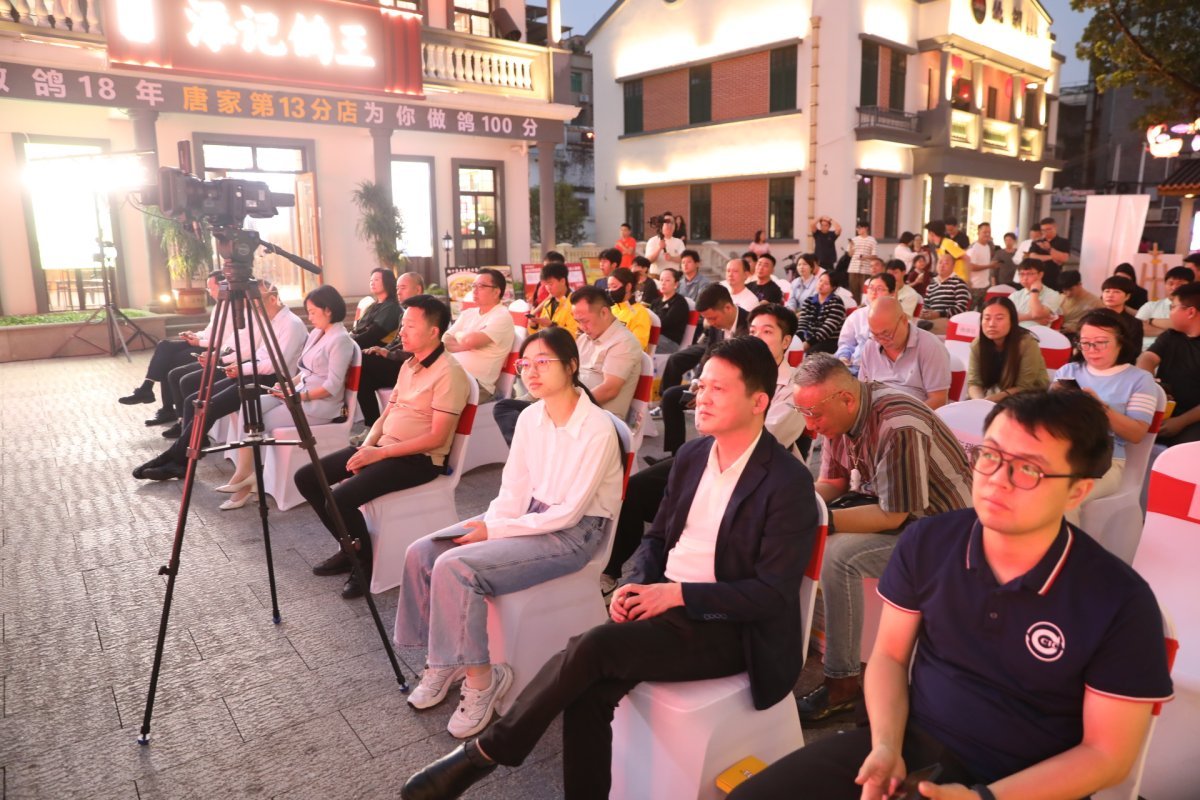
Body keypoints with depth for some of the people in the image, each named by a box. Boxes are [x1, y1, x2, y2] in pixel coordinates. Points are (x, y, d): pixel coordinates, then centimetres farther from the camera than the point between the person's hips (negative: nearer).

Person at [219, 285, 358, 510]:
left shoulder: (341, 340, -15)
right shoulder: (316, 333, 14)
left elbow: (332, 387, -19)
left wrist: (299, 396, -18)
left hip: (321, 404, -9)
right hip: (298, 393, 9)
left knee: (260, 423, -17)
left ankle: (246, 476, 2)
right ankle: (244, 474, -14)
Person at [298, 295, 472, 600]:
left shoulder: (450, 373, -15)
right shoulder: (408, 365, 13)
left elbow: (437, 438, -20)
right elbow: (386, 414, 17)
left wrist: (379, 453, -19)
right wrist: (366, 447, -3)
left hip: (419, 459, -9)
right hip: (383, 448, 9)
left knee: (341, 499, -26)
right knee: (306, 477, 3)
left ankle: (365, 564, 1)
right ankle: (350, 546, 17)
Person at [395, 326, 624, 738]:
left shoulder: (597, 430, -21)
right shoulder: (529, 417, 2)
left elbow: (569, 512, -20)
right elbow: (513, 489, 6)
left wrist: (496, 530, -18)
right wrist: (488, 526, -13)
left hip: (576, 531, -8)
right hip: (529, 515, 8)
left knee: (455, 567, -25)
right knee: (421, 553, -6)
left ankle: (481, 678, -5)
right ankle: (441, 661, 12)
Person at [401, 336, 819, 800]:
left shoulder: (788, 483, -14)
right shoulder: (692, 456, 7)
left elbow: (774, 592, -16)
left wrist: (678, 593, -19)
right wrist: (637, 584, -5)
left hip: (728, 629, -6)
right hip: (667, 604, 6)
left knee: (593, 647, -24)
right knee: (588, 689, -20)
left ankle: (485, 754, -6)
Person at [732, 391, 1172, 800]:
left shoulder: (1122, 603, -13)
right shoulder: (927, 542, -5)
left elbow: (1107, 753, -8)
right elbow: (889, 654, 4)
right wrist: (886, 746, -12)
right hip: (913, 743, 3)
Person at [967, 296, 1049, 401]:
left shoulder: (1027, 344, -21)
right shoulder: (977, 344, -10)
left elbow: (1024, 387, -18)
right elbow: (974, 382, -10)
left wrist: (992, 399, -31)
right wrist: (981, 402, -30)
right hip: (996, 394, 4)